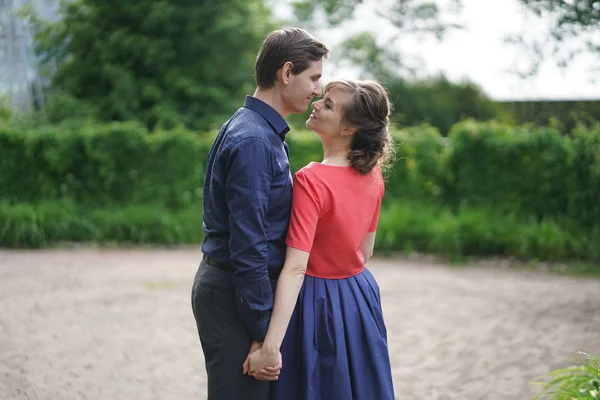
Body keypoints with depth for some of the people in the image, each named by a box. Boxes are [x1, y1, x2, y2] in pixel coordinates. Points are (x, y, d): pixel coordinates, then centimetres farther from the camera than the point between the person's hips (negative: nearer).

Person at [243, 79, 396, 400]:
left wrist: (270, 346, -31)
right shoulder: (372, 173, -2)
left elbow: (295, 268, -29)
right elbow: (366, 249, 9)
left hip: (317, 304, -7)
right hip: (360, 299, 7)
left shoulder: (312, 181, -24)